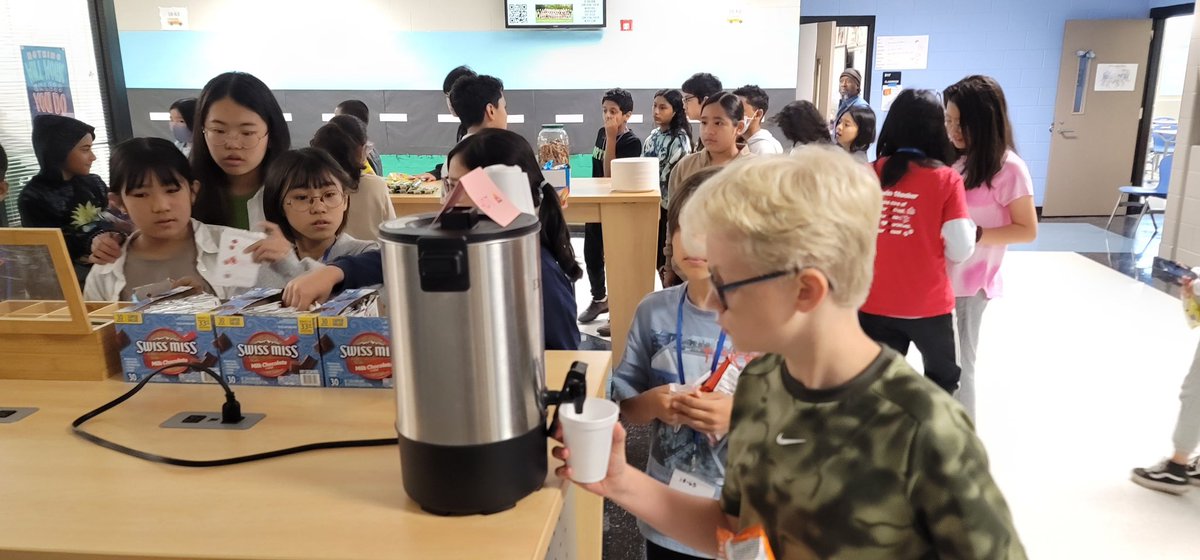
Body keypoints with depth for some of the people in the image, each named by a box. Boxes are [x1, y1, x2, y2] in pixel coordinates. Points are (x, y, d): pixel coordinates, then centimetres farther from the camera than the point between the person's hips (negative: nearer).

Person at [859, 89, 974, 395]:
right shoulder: (947, 179, -11)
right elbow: (960, 251, -10)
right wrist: (972, 226, 8)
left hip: (874, 303, 2)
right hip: (928, 305, -2)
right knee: (943, 378, 24)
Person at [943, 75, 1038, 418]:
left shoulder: (1008, 168, -14)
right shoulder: (954, 159, 5)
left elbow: (1028, 231, -11)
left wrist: (974, 234, -22)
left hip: (972, 283, -6)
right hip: (938, 276, 6)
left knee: (959, 366, 4)